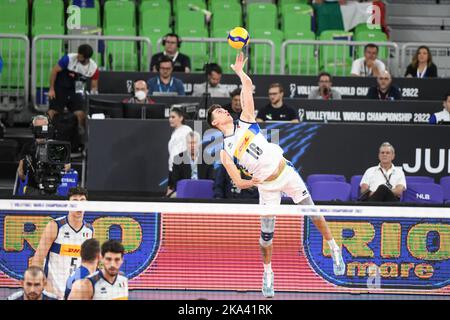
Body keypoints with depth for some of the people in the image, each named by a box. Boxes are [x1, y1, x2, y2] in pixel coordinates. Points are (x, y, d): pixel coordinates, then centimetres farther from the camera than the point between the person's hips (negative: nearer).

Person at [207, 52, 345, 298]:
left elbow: (248, 86, -1)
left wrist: (239, 71, -12)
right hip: (267, 186, -2)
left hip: (286, 172, 2)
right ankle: (267, 273, 17)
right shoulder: (225, 152, -3)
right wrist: (247, 183, -28)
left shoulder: (245, 121, 3)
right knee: (266, 233, -3)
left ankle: (334, 249, 22)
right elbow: (237, 181, -9)